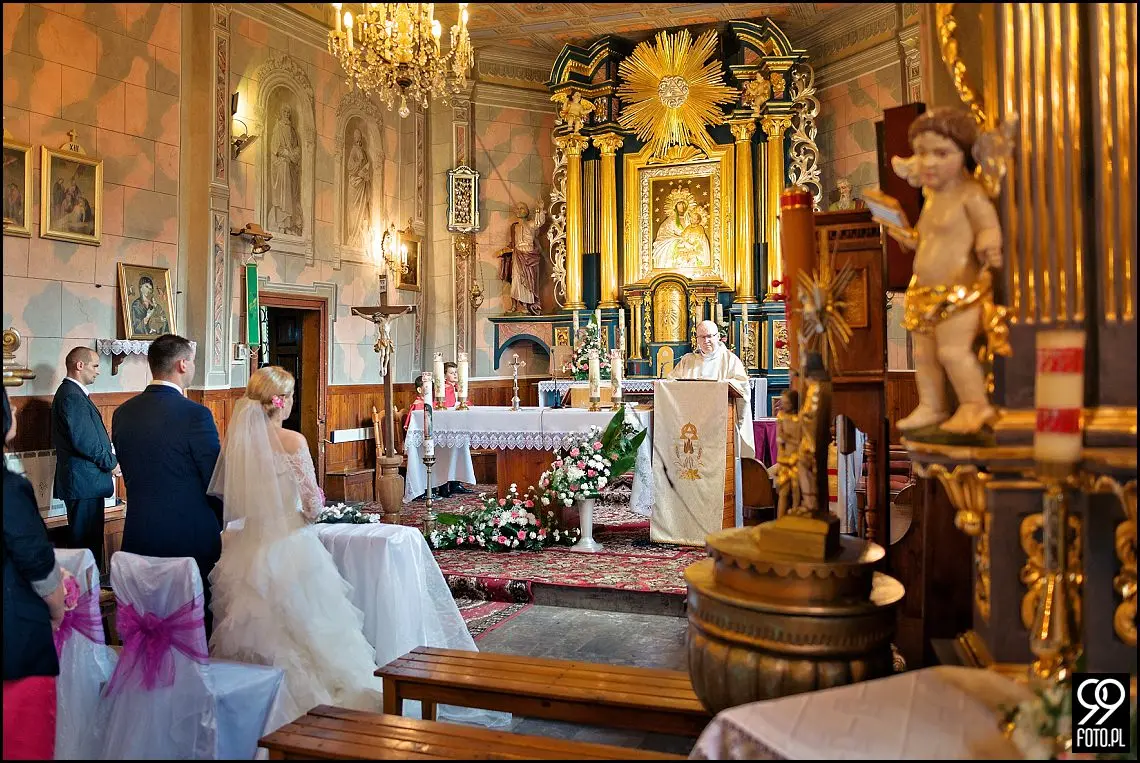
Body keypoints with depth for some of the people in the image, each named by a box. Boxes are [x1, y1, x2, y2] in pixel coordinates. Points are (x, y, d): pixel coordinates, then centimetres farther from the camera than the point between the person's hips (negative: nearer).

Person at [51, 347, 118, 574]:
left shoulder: (74, 393, 17)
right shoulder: (72, 396, -16)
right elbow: (83, 441, -22)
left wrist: (109, 457, 10)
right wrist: (111, 463, -10)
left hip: (84, 480, 10)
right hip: (84, 480, -10)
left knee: (90, 537, 16)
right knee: (87, 539, -5)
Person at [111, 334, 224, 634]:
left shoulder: (123, 414, 3)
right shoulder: (195, 414, -16)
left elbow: (130, 474, 11)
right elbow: (215, 480, -11)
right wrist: (221, 524, 7)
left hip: (139, 535, 6)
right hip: (190, 536, -5)